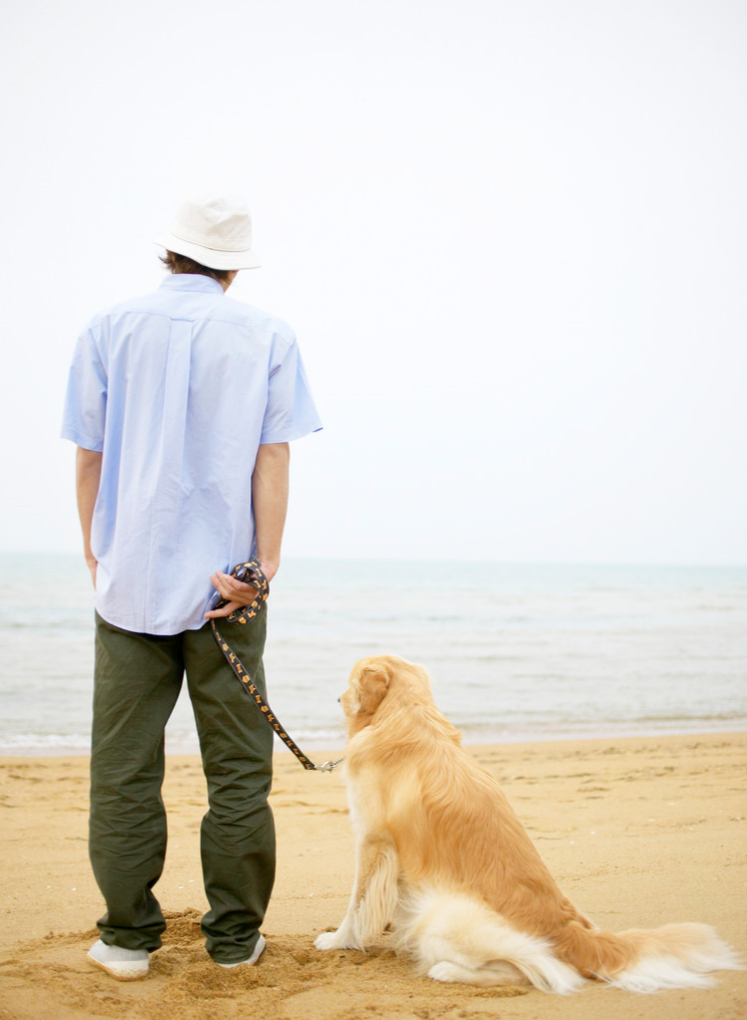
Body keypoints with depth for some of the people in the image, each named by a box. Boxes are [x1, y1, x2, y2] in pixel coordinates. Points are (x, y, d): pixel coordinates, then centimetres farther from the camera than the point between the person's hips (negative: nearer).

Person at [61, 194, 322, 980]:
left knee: (124, 768, 7)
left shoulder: (109, 331, 5)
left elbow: (89, 457, 5)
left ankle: (128, 937, 13)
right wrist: (265, 566, -4)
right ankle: (235, 937, 14)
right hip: (228, 579, 0)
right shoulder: (267, 337, 4)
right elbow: (272, 458, -3)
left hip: (131, 581, 1)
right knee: (237, 769, 8)